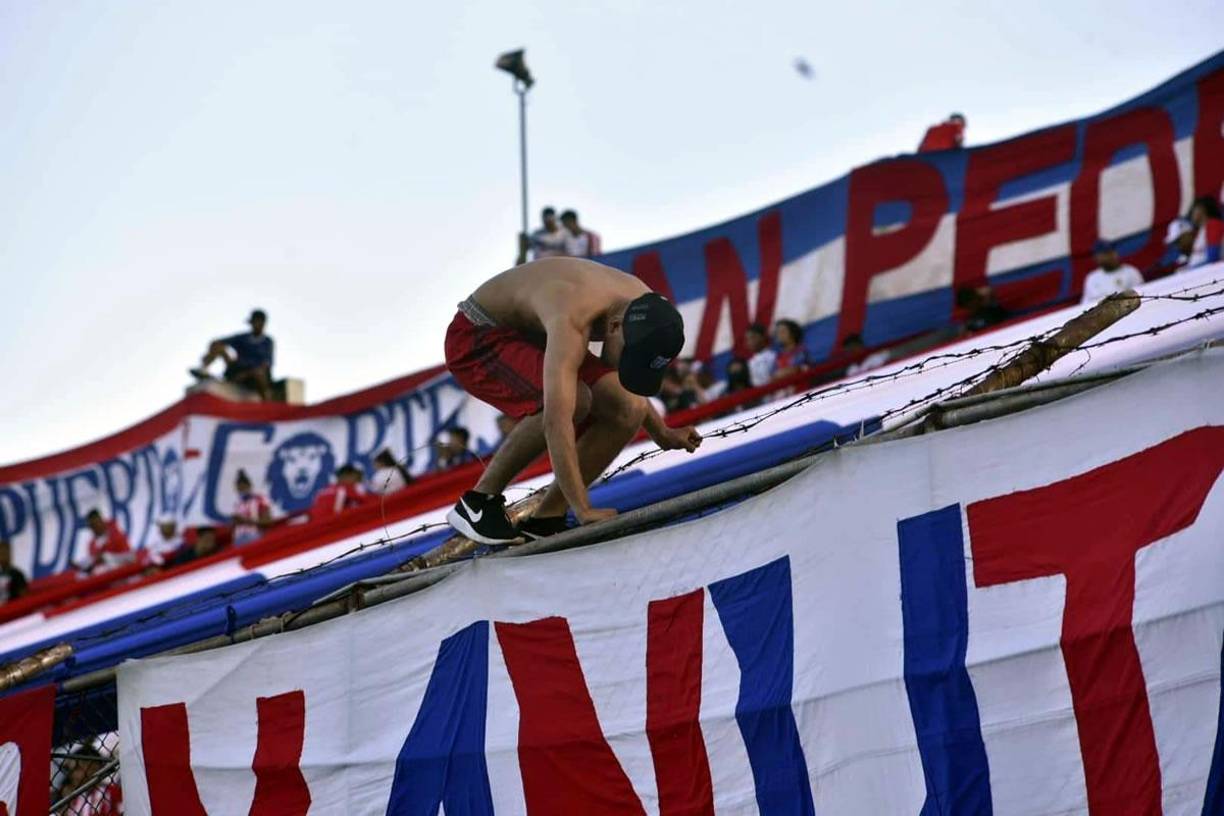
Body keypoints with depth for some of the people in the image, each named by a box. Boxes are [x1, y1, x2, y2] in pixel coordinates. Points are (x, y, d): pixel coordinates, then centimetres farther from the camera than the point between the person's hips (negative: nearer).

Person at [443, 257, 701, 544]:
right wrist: (584, 510, -47)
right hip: (476, 339, -8)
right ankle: (478, 501, -18)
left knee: (630, 410, -11)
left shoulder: (644, 307, -13)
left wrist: (662, 435, 3)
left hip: (535, 338, 8)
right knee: (572, 401, -33)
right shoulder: (572, 320, -39)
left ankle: (544, 521, -4)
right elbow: (556, 422, -46)